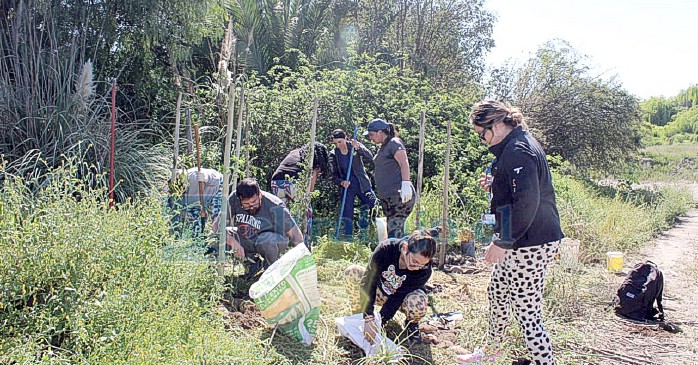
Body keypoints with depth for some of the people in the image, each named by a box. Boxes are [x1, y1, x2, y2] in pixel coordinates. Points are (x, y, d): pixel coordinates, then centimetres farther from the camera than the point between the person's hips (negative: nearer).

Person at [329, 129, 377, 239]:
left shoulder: (355, 145, -5)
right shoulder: (333, 155, -4)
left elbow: (370, 157, -18)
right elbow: (333, 176, -1)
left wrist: (358, 147, -33)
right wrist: (341, 182, -22)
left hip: (362, 185, 0)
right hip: (347, 188, 0)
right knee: (347, 217, -3)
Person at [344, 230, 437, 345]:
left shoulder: (424, 270, -30)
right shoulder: (386, 248, -31)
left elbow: (398, 296, -28)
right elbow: (369, 281, -33)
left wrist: (379, 322, -33)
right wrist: (368, 318, -40)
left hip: (402, 299, -1)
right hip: (380, 292, 1)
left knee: (418, 303, -38)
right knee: (352, 272, -26)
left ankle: (411, 324, 0)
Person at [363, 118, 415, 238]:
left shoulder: (394, 143, -8)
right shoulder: (383, 147, 21)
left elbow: (404, 164, -19)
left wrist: (405, 184, -30)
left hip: (399, 195, -10)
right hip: (387, 197, 10)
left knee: (394, 231, -15)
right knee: (392, 230, 10)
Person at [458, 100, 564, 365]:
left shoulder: (517, 152, -20)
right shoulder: (517, 145, 13)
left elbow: (527, 203, -27)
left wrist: (503, 243, -22)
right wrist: (495, 184, 9)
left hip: (530, 245, -11)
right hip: (520, 241, 11)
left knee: (526, 314, -5)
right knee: (496, 294, 24)